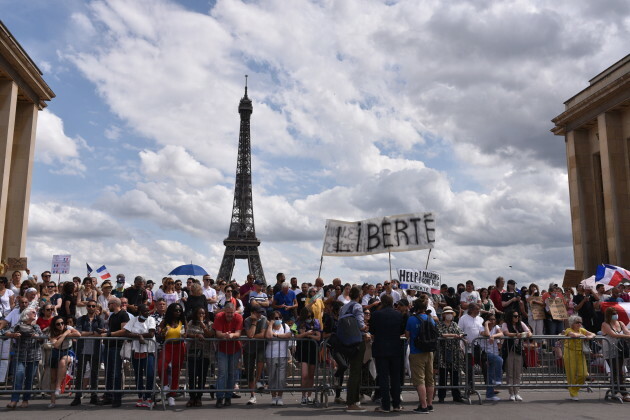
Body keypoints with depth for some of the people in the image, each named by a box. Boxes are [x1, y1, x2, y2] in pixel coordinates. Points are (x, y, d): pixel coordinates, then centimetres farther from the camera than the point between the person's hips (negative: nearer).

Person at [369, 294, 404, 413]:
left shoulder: (376, 314, -9)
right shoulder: (399, 314, -1)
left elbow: (372, 331, -1)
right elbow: (402, 331, 7)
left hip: (381, 349, -3)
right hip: (396, 349, 3)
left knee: (383, 377, 2)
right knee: (395, 377, 12)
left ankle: (385, 405, 2)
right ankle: (396, 404, 17)